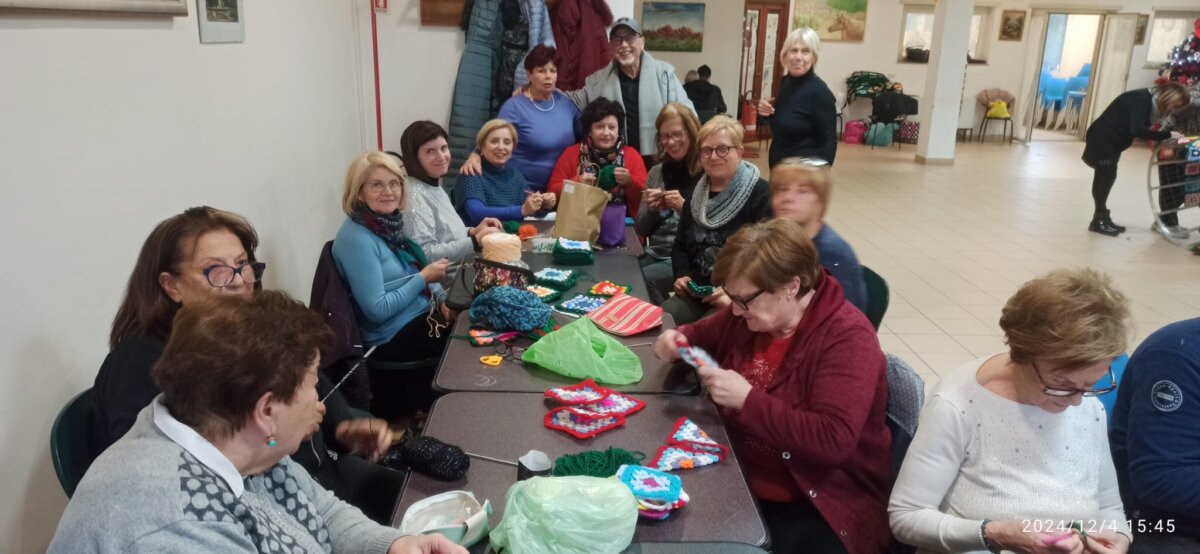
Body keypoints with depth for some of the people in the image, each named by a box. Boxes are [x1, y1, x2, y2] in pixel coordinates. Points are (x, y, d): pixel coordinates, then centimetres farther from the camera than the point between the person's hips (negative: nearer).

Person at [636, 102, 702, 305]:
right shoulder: (657, 172, 12)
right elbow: (640, 230, 14)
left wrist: (685, 208, -19)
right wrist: (651, 208, -5)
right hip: (655, 253, 5)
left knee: (642, 281, -27)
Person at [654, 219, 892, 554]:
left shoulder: (848, 339, -19)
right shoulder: (750, 312, 1)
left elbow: (833, 442, -28)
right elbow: (706, 333, 22)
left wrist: (747, 399, -28)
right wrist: (679, 340, -1)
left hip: (819, 506, -5)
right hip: (739, 481, 6)